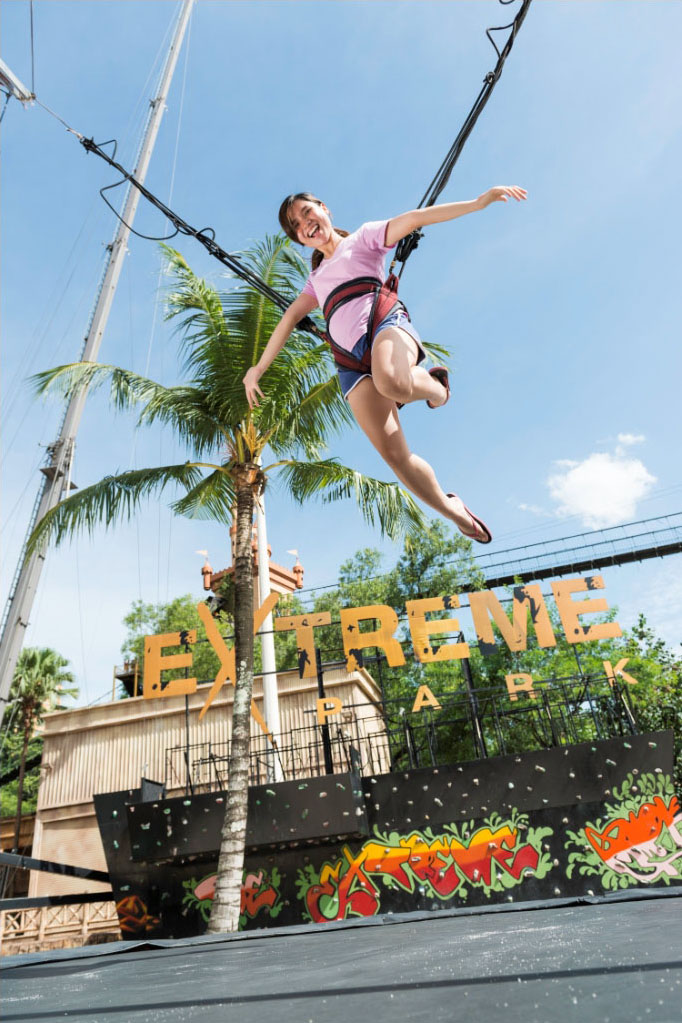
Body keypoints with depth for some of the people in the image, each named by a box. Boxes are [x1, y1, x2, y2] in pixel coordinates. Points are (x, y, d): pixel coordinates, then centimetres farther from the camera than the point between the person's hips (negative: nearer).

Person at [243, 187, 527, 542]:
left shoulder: (363, 238, 19)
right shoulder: (317, 278, 33)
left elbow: (414, 218, 4)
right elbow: (290, 317, 29)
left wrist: (477, 203, -9)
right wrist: (259, 367, 22)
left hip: (384, 323, -4)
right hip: (352, 362, 4)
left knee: (393, 382, -43)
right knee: (393, 453, -14)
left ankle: (434, 382, -7)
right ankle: (454, 512, 5)